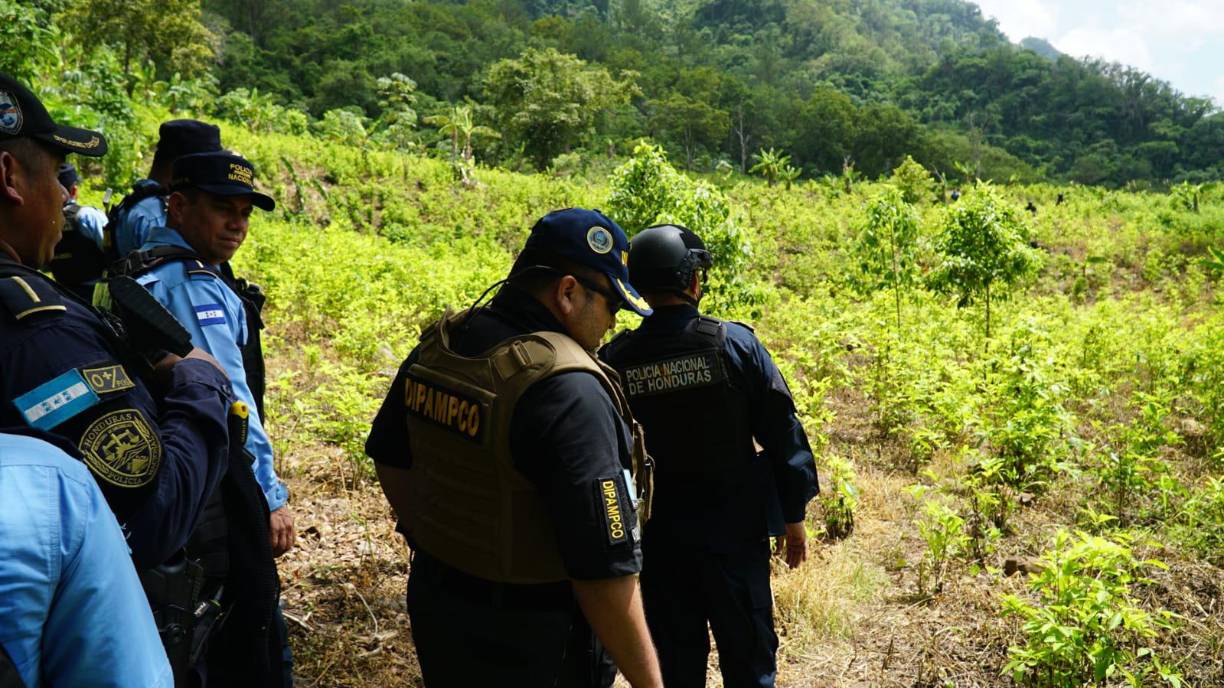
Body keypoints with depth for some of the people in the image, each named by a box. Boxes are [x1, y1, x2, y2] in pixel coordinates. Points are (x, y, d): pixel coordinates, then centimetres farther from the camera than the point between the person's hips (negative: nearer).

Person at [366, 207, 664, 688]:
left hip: (435, 601, 7)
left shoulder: (436, 346, -4)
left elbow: (391, 460, 11)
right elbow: (604, 569, -28)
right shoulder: (568, 392, -27)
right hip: (530, 639, -6)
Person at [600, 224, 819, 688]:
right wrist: (794, 515, 3)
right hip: (734, 529, -2)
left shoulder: (615, 360, -6)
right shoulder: (734, 343, -11)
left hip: (657, 538, 2)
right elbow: (782, 431, -8)